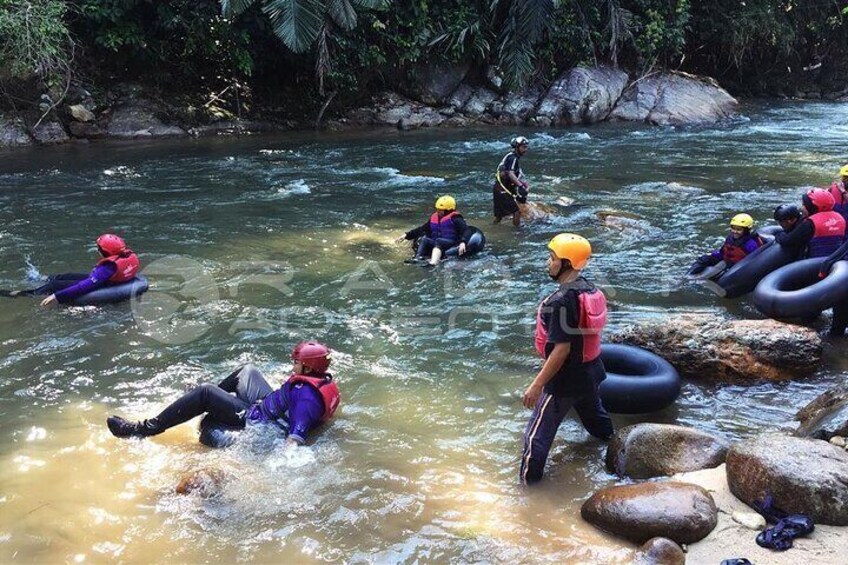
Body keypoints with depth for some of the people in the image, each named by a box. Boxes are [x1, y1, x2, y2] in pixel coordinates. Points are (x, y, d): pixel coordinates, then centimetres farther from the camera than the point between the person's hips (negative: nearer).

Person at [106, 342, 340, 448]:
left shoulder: (305, 394, -29)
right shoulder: (324, 380, -2)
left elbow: (297, 435, -39)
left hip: (254, 421, -10)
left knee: (205, 393, -19)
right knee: (247, 371, 28)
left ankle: (146, 429, -16)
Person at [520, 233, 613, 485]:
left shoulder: (562, 300, -28)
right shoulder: (589, 289, -1)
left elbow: (561, 349, -28)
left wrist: (537, 385, -23)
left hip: (566, 379, -9)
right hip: (591, 371, 9)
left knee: (538, 435, 2)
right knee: (596, 418, 33)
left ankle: (528, 484, 10)